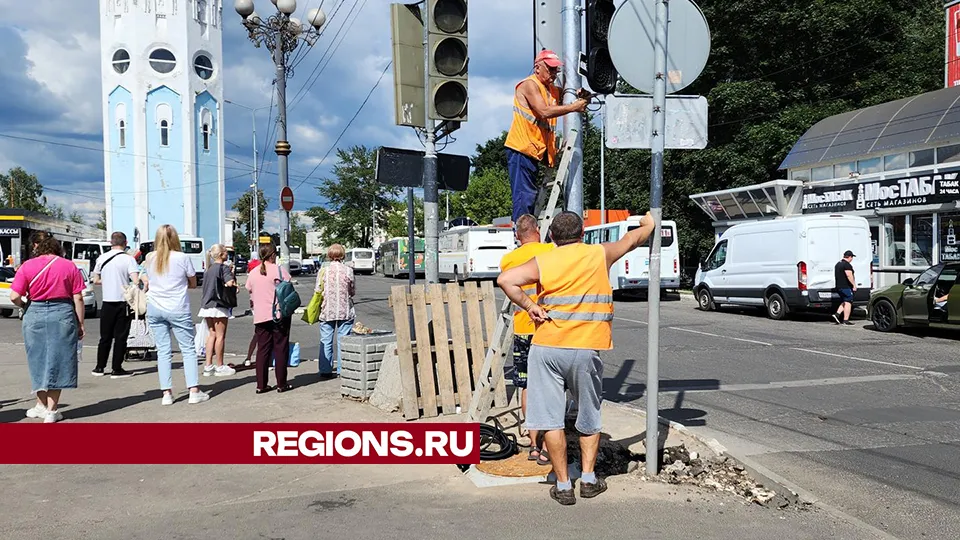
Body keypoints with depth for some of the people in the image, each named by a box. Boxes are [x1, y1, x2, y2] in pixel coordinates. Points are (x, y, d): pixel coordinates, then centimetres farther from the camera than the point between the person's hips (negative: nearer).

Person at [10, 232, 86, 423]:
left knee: (38, 359, 16)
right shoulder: (69, 266, -1)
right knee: (58, 360, 7)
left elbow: (14, 296, -8)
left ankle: (42, 405, 26)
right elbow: (78, 298, -2)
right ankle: (51, 410, 9)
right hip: (63, 314, 0)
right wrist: (80, 324, 5)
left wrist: (25, 307, 13)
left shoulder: (27, 266, -3)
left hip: (35, 314, 0)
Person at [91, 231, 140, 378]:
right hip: (123, 302, -4)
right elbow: (136, 281, -19)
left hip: (107, 302, 4)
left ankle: (99, 368, 19)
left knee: (105, 336, 14)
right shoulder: (128, 259, -9)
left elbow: (96, 280, 12)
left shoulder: (101, 258, 5)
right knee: (121, 336, 2)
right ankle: (117, 369, 3)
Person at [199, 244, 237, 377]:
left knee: (211, 335, 12)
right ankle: (220, 367, 6)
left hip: (207, 304, 8)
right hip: (219, 306, -8)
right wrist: (235, 283, -5)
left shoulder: (210, 268, 13)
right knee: (220, 336, 0)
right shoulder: (223, 267, -11)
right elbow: (230, 283, -28)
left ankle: (208, 366, 12)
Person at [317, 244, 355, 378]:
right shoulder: (348, 270, -6)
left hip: (327, 311, 0)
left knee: (326, 341, 7)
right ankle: (342, 370, 7)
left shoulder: (323, 271, -5)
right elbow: (353, 291, 2)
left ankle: (325, 370, 9)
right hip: (345, 311, 0)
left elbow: (317, 291, -2)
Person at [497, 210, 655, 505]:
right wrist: (648, 223, 42)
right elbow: (633, 239, 23)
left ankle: (563, 486, 8)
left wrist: (529, 306, -5)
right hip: (586, 350, 1)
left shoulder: (542, 262, 2)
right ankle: (589, 479, 21)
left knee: (550, 418, 5)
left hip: (546, 348, 0)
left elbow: (505, 280, -13)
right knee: (589, 416, 19)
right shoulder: (600, 255, 5)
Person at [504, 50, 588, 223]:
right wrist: (573, 107, -16)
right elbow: (545, 111, -20)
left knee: (531, 194, 11)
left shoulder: (553, 90, 19)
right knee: (524, 194, -12)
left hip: (535, 150, 9)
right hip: (521, 148, -9)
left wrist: (579, 97, -4)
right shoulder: (529, 84, -8)